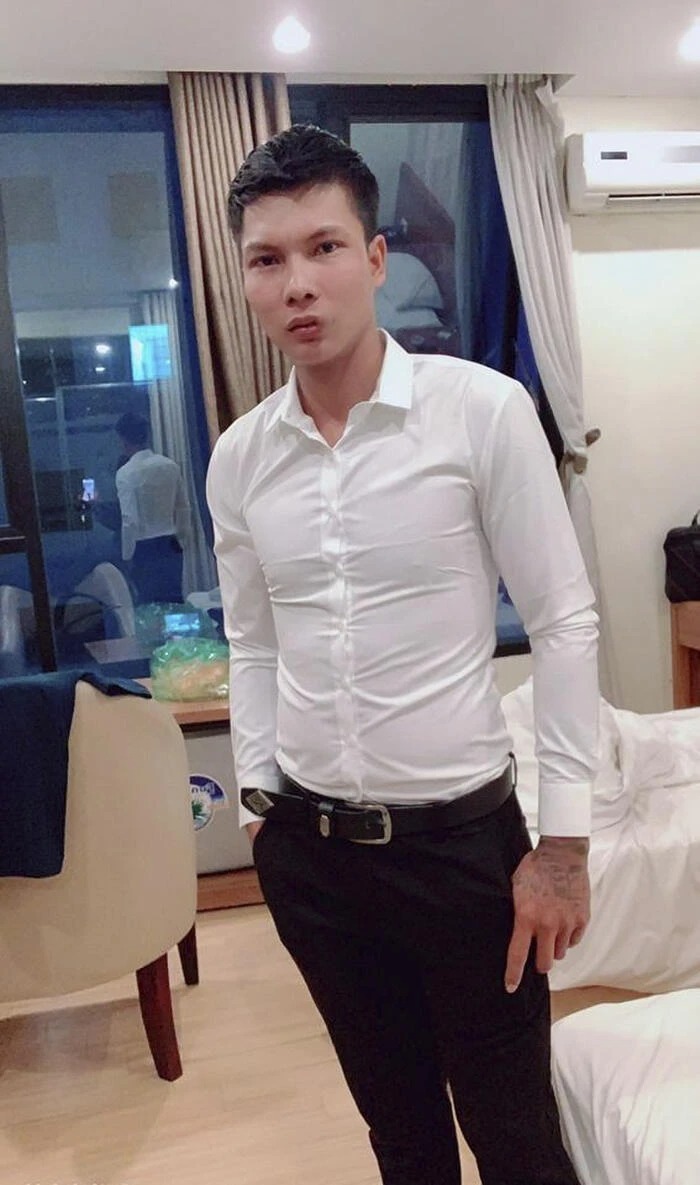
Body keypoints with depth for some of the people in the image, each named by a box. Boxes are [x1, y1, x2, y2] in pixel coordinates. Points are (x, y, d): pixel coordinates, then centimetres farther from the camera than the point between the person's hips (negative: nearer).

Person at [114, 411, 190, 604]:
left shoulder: (126, 473, -11)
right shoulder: (170, 466, 5)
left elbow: (130, 520, -15)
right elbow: (183, 509, 10)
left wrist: (127, 556, -7)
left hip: (145, 549, -5)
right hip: (171, 546, 5)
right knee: (174, 601, 10)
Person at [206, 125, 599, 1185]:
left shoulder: (485, 411, -12)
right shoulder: (238, 457, 1)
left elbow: (563, 625, -10)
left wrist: (564, 839, -9)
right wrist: (260, 802, 10)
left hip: (460, 833, -3)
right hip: (307, 847, 4)